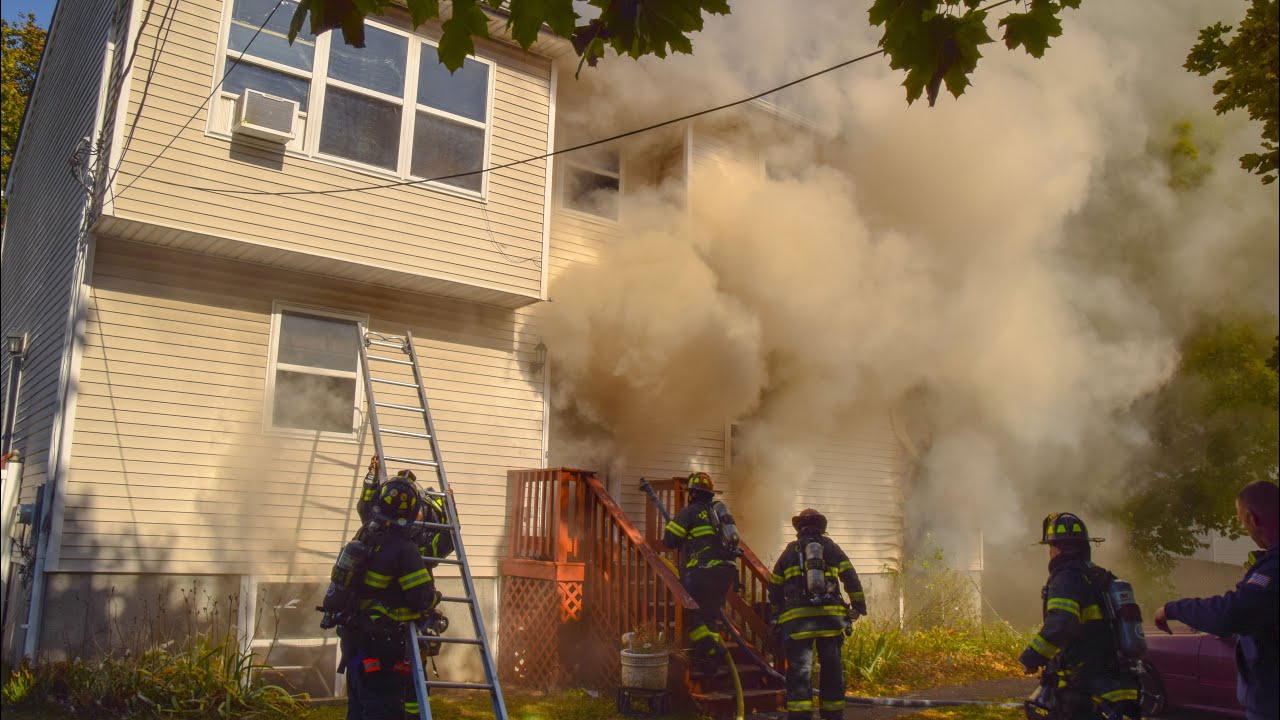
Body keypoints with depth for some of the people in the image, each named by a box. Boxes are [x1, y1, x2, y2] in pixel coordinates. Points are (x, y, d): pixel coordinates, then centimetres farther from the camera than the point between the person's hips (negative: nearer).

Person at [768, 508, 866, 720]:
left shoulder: (790, 551, 14)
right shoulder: (831, 547, 13)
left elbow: (774, 587, 18)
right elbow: (851, 577, 6)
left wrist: (777, 615, 30)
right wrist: (859, 605, 12)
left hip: (797, 619, -1)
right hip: (830, 616, 1)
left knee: (799, 669, -2)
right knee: (832, 667, 12)